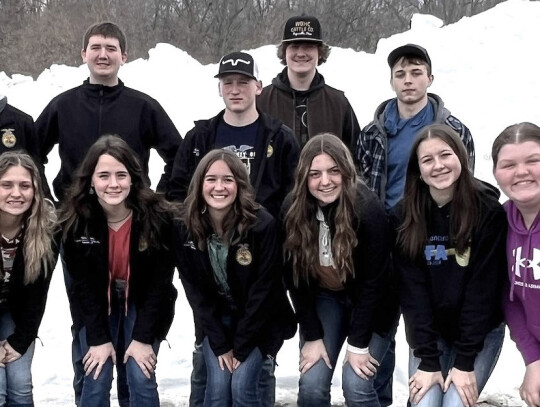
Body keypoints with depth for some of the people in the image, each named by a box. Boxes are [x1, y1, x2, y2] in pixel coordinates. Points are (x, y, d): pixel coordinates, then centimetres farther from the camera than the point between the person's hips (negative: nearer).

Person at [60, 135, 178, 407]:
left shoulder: (159, 216, -24)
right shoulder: (75, 219, -19)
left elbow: (160, 282, -18)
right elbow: (83, 283, -12)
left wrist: (143, 337, -19)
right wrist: (98, 337, -16)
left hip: (143, 304, -1)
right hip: (95, 306, 1)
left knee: (142, 379, -10)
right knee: (96, 380, -7)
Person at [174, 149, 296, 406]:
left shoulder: (262, 225, -24)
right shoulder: (186, 229, -13)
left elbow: (263, 289, -19)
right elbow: (194, 289, -8)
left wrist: (241, 345, -17)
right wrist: (220, 343, -12)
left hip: (260, 321, -2)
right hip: (217, 319, 3)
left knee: (242, 386, -17)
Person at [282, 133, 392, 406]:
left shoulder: (367, 208, -27)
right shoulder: (293, 210, -16)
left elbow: (373, 280, -22)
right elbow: (295, 279, -8)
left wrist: (358, 343, -19)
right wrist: (312, 336, -10)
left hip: (369, 301, -3)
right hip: (324, 296, 3)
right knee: (311, 384, -6)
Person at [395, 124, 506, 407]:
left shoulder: (488, 211, -14)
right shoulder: (404, 217, -8)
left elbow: (483, 287, -15)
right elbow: (412, 289, -9)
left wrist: (465, 360, -17)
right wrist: (427, 359, -15)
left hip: (480, 333, -2)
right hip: (429, 334, 2)